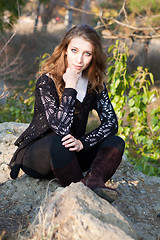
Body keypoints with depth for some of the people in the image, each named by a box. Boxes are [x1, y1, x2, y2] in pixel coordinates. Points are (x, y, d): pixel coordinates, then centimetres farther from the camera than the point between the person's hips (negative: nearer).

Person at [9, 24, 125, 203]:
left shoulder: (95, 84, -2)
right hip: (35, 156, -6)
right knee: (58, 142, -38)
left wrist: (82, 143, -23)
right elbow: (61, 128, -29)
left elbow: (111, 123, -8)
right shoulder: (47, 81, -18)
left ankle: (92, 180, -36)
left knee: (116, 142, -13)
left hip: (69, 154, 6)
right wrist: (70, 88, -28)